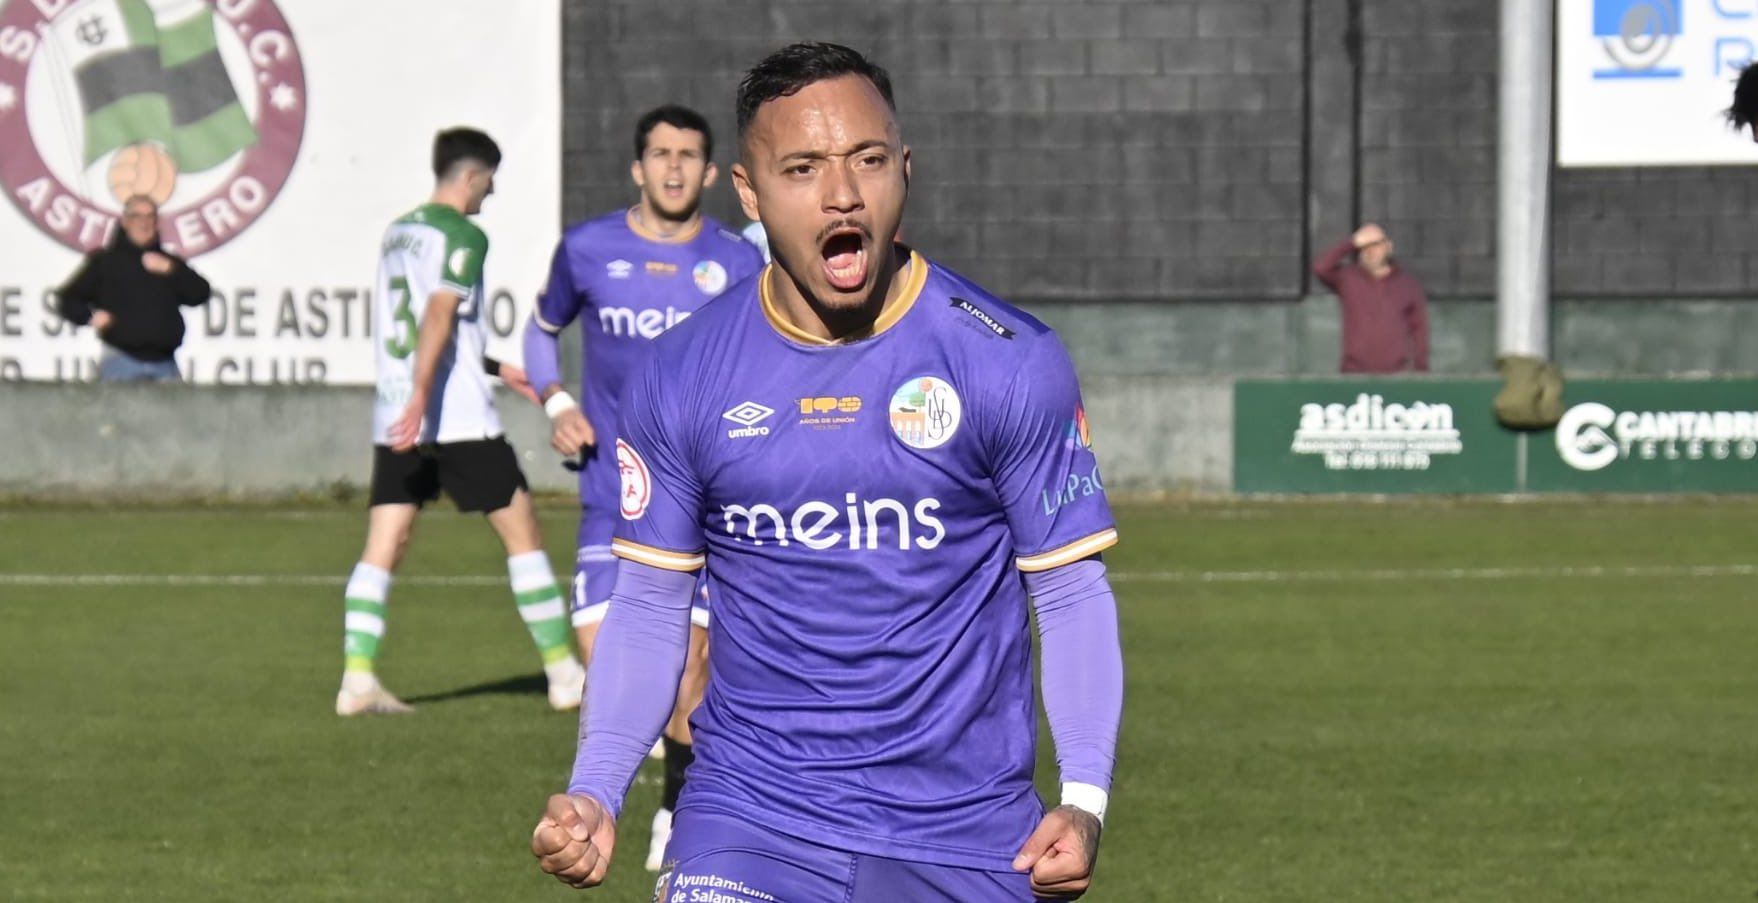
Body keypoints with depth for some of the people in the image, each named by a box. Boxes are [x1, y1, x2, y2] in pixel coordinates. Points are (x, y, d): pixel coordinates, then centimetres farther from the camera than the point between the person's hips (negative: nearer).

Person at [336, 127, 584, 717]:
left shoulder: (397, 232, 17)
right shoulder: (463, 236, -7)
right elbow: (439, 318, -21)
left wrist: (494, 371, 33)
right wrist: (420, 398, -29)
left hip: (394, 419, 7)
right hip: (459, 418, -7)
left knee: (381, 550, 2)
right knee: (522, 532, 3)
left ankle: (357, 677, -10)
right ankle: (564, 673, 6)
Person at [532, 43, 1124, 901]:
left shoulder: (1012, 362, -5)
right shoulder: (679, 376, 0)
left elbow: (1071, 590, -1)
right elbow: (648, 605, 6)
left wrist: (1084, 798, -15)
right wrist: (592, 794, -8)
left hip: (965, 831, 0)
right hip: (747, 823, 0)